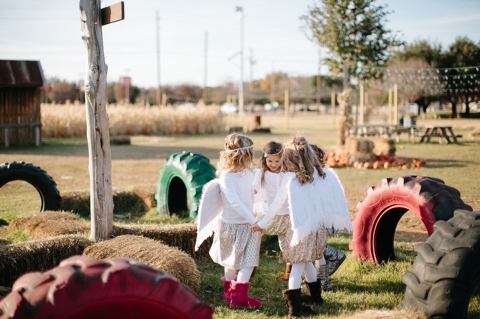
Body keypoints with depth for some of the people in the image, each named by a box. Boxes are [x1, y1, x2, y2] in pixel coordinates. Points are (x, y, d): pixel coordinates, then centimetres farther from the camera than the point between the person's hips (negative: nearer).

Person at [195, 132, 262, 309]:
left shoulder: (248, 174, -2)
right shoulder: (226, 178, -21)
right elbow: (236, 203, -27)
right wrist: (254, 221, -29)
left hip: (248, 224, 5)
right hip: (231, 225, -5)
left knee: (248, 260, 4)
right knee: (231, 261, 9)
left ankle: (236, 295, 13)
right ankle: (232, 293, 19)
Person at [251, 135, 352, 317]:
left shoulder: (290, 178, -9)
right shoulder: (322, 175, -2)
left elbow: (277, 204, -3)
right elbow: (329, 202, -1)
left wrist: (262, 224, 8)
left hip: (300, 227, -4)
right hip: (318, 227, 4)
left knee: (298, 264, 2)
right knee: (307, 261, 22)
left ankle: (295, 306, 0)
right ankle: (315, 295, 35)